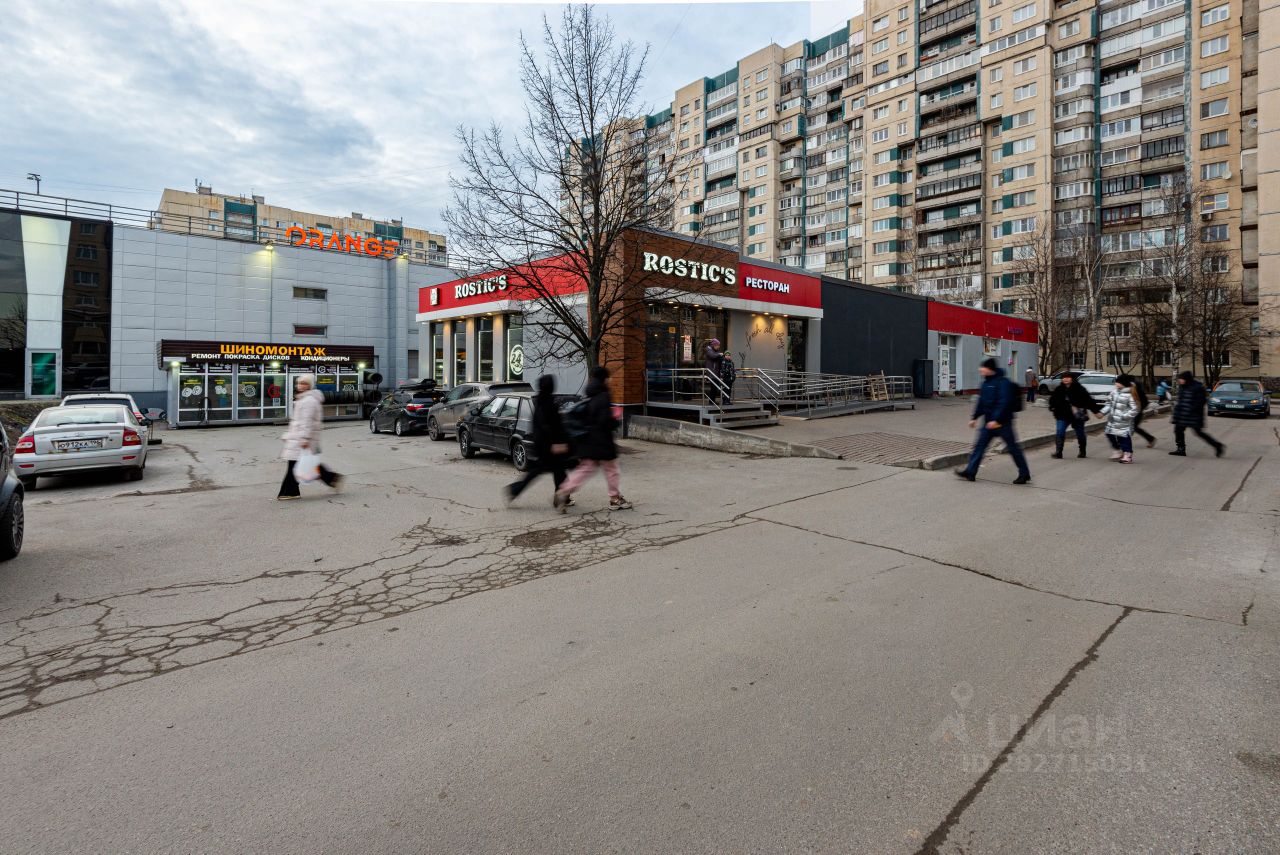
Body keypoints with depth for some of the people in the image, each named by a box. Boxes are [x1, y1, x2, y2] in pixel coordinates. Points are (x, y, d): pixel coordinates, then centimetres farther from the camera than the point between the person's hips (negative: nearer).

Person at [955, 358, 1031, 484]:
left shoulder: (1003, 382, -16)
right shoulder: (986, 383, 11)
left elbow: (1004, 403, -24)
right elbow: (981, 402, 18)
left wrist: (996, 420, -28)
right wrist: (975, 418, 17)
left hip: (1002, 422, -8)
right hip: (988, 422, 8)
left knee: (1013, 448, 3)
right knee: (979, 445, 4)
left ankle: (1025, 474, 16)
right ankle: (970, 472, 6)